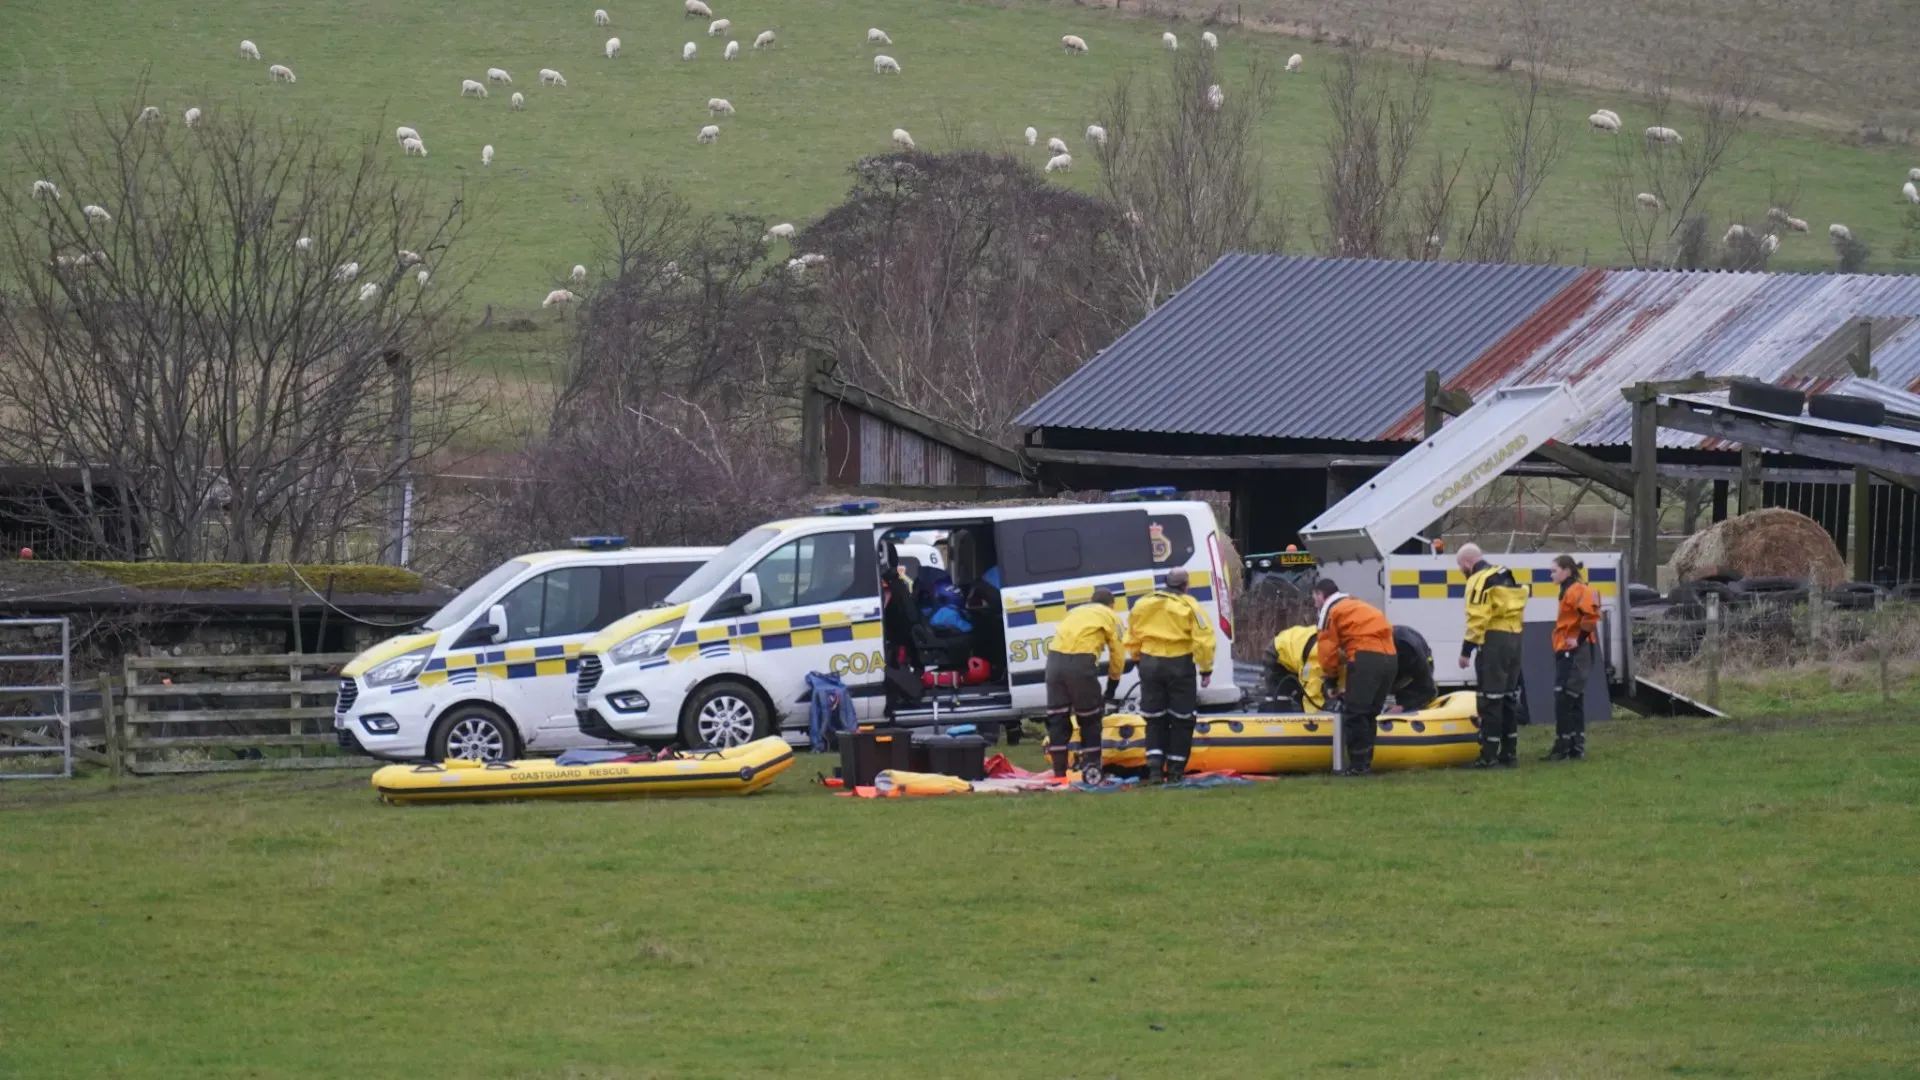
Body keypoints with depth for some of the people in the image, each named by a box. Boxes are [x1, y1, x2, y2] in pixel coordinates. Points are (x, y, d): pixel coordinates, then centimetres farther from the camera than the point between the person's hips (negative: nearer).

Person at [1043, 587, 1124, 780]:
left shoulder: (1075, 612, 31)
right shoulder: (1110, 616, 18)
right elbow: (1117, 656, 14)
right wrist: (1110, 690, 26)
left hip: (1054, 657, 4)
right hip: (1081, 661, -4)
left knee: (1057, 719, 9)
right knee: (1090, 719, 10)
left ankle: (1059, 773, 8)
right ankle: (1091, 770, 8)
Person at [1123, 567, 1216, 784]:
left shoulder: (1143, 604, 6)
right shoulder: (1188, 606, -8)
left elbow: (1132, 637, 11)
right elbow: (1203, 638, -13)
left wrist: (1138, 658, 23)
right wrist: (1206, 668, -7)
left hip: (1150, 663, 3)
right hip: (1179, 664, -3)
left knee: (1155, 719, 11)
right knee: (1181, 720, 8)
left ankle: (1154, 767, -2)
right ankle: (1175, 771, 8)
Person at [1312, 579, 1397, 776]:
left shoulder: (1330, 611, 8)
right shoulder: (1359, 605, 31)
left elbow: (1327, 649, 3)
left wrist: (1332, 675, 22)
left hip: (1366, 657, -8)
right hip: (1390, 656, 8)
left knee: (1353, 713, -4)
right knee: (1370, 713, 16)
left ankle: (1358, 763, -8)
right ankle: (1365, 760, 18)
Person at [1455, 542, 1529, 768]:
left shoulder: (1479, 580, -8)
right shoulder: (1506, 578, 19)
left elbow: (1477, 619, -17)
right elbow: (1518, 609, 15)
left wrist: (1467, 650, -15)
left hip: (1493, 640, -9)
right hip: (1514, 639, 9)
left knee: (1490, 699, -7)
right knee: (1509, 696, 15)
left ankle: (1489, 755, -9)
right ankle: (1509, 752, 18)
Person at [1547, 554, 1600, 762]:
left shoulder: (1578, 591, -15)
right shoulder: (1568, 591, 17)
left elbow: (1591, 615, -28)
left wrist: (1579, 639, -20)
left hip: (1574, 652, -11)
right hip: (1567, 653, 11)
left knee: (1565, 700, -10)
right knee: (1574, 702, 12)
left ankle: (1563, 747, -9)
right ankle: (1576, 748, 15)